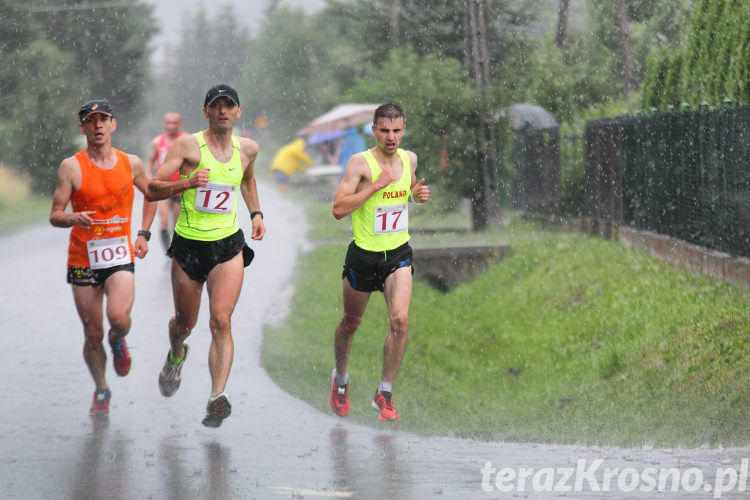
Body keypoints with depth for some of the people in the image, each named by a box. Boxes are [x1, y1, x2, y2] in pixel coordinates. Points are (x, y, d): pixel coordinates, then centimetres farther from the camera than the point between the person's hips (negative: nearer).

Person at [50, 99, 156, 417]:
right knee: (92, 334, 4)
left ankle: (117, 342, 14)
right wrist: (73, 218, -28)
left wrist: (144, 234, 12)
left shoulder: (131, 164, 3)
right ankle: (101, 391, 28)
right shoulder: (72, 167, -5)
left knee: (119, 319, -23)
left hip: (120, 258, 1)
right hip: (83, 260, 0)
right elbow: (55, 216, -6)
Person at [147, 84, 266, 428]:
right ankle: (176, 355, 50)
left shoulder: (247, 148, 4)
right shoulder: (188, 145, -9)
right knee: (185, 322, 14)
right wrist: (186, 183, -29)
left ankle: (218, 397, -20)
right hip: (188, 245, -1)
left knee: (221, 322, -15)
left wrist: (256, 213, 15)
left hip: (228, 247, 1)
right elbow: (153, 189, -12)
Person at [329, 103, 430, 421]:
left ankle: (384, 394, -4)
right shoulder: (360, 163, -14)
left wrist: (418, 194, 2)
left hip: (398, 254, 3)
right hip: (363, 254, -3)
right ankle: (340, 378, 42)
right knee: (351, 322, 14)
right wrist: (376, 185, -26)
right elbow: (338, 209, -21)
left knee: (400, 320, -16)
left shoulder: (409, 159, 2)